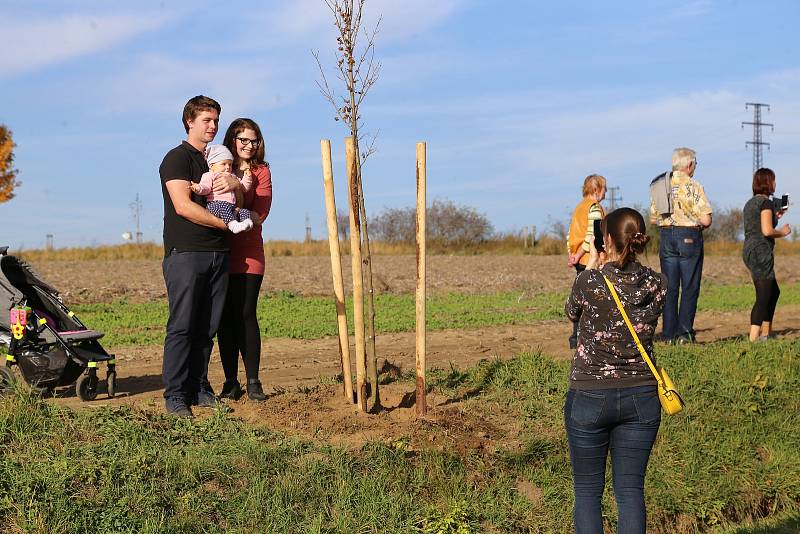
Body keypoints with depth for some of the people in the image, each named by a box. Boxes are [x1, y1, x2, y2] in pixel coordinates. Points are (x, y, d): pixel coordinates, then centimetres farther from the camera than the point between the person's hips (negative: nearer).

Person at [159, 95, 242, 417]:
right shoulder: (177, 158, -2)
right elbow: (183, 206, -14)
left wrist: (235, 182, -6)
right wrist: (225, 223, -11)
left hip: (217, 253, 7)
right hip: (185, 253, -7)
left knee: (207, 327, 6)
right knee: (181, 326, -7)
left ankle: (198, 388, 13)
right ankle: (175, 395, -4)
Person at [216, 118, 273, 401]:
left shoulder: (261, 172, 7)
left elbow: (260, 213, -4)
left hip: (249, 253, -1)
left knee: (246, 314, -4)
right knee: (226, 317, 1)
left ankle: (253, 381, 2)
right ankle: (230, 381, 8)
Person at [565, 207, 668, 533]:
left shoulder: (590, 281, -16)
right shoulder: (657, 284, -6)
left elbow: (572, 313, 6)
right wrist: (604, 269, 21)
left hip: (590, 397, -3)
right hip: (640, 397, 3)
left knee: (587, 491, 9)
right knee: (630, 490, 10)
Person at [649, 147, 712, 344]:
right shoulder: (694, 187, -10)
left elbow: (653, 218, 10)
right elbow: (706, 220, -13)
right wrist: (697, 225, 8)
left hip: (666, 237, 5)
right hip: (689, 238, -5)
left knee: (670, 288, 8)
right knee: (689, 288, 2)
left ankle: (669, 334, 7)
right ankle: (684, 333, -1)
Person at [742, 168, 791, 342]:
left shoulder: (750, 203, 17)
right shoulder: (766, 202, -11)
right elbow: (767, 231, -19)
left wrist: (775, 217, 20)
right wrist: (782, 232, -2)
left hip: (749, 250, 9)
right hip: (760, 251, -9)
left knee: (774, 291, 19)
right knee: (764, 296, -9)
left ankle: (766, 332, 22)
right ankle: (754, 337, -15)